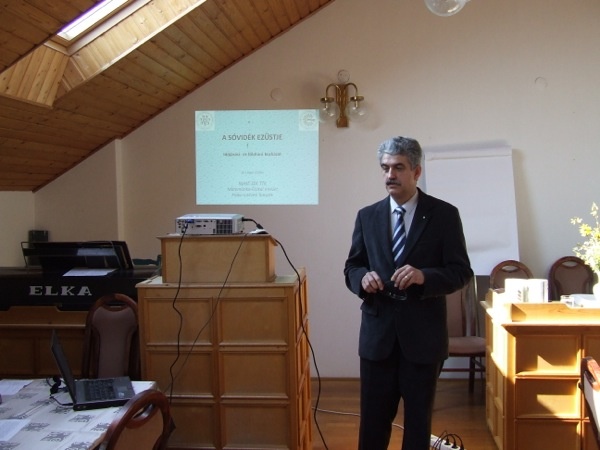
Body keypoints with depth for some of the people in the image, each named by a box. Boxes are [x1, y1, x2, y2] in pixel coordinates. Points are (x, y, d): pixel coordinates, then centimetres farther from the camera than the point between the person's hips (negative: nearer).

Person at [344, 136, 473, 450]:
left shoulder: (444, 214, -3)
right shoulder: (367, 216, 6)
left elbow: (461, 272, -5)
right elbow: (351, 267, 10)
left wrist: (423, 276, -23)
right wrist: (363, 278, -14)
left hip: (423, 334, -2)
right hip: (377, 332, 2)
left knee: (419, 418, 13)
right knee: (373, 419, 10)